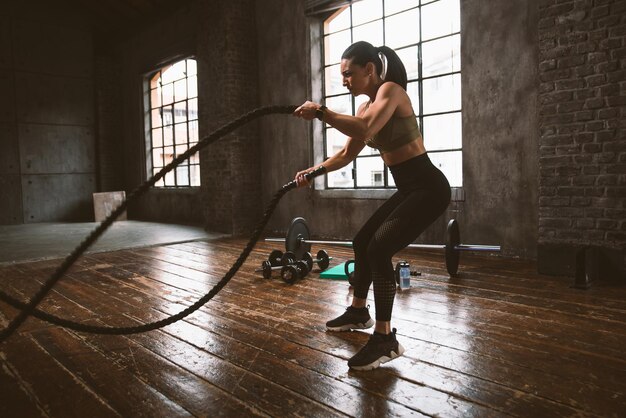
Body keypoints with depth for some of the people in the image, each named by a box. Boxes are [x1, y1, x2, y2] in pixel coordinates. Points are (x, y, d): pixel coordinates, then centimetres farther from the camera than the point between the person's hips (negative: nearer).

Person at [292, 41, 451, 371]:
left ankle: (385, 339, -8)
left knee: (379, 249, -20)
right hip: (408, 189, 10)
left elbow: (365, 129, -35)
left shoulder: (390, 91, -15)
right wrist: (313, 172, 8)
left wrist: (320, 112, -27)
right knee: (362, 242, 17)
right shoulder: (368, 107, 12)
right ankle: (358, 312, 35)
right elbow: (346, 154, 17)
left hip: (428, 188, -10)